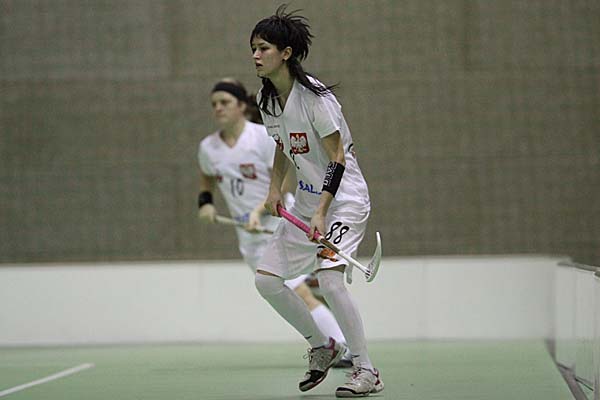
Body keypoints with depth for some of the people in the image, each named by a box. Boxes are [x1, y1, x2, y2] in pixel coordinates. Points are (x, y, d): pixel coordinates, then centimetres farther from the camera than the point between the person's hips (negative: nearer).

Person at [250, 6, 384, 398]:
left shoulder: (314, 96, -20)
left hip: (344, 197, -8)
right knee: (266, 279, 1)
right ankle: (322, 346, 19)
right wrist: (275, 189, 7)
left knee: (329, 278, -24)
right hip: (306, 200, 8)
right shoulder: (267, 98, 4)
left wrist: (321, 212, -26)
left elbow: (337, 157, -19)